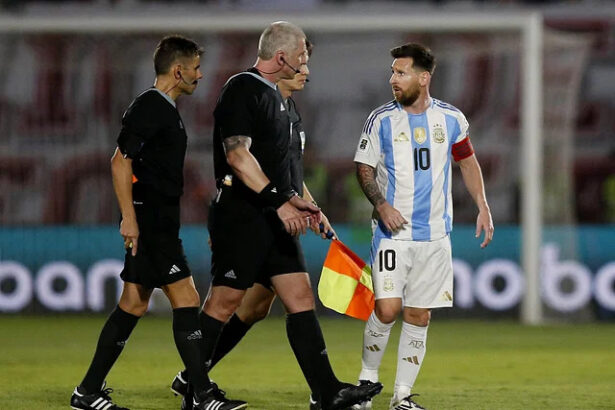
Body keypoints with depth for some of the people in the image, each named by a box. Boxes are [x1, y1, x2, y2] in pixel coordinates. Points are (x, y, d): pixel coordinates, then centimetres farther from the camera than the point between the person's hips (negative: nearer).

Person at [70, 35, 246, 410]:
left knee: (134, 305, 10)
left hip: (159, 224, 10)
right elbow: (121, 162, -18)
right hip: (149, 222, -10)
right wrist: (129, 218, -21)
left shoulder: (166, 111, 19)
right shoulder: (149, 108, -12)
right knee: (186, 298, -11)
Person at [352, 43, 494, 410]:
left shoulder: (451, 119, 4)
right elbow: (364, 169, 4)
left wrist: (483, 207, 10)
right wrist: (381, 204, -13)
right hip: (393, 231, -2)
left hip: (435, 234, 2)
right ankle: (368, 378, 7)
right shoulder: (382, 119, -2)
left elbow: (468, 161, 18)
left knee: (419, 317, 3)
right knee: (387, 309, -14)